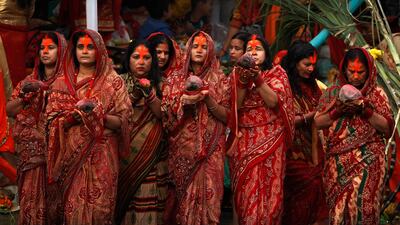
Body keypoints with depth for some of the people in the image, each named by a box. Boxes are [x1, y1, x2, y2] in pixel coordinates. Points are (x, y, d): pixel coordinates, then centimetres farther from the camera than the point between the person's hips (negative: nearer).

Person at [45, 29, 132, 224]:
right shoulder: (62, 82, 7)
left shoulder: (113, 82, 2)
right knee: (73, 207, -1)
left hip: (101, 155, -1)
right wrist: (73, 116, -14)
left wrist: (99, 116, -18)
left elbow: (122, 121, -1)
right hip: (70, 154, 2)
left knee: (98, 206, -5)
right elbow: (51, 120, 4)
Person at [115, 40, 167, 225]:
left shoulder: (158, 85, 8)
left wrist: (149, 92, -14)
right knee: (127, 193, -4)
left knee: (147, 200, -6)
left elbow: (163, 114, -4)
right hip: (126, 150, 0)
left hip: (151, 153, 0)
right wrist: (133, 95, -14)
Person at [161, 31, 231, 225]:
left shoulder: (220, 80, 5)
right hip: (182, 146, 1)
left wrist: (208, 100, -15)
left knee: (206, 193, -6)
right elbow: (165, 113, 3)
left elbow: (227, 116, 0)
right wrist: (183, 101, -14)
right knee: (183, 195, 1)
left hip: (209, 147, -1)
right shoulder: (175, 78, 8)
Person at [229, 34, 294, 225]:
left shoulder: (276, 72, 5)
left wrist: (258, 79, -18)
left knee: (268, 186, -7)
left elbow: (274, 101, -9)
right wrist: (243, 82, -13)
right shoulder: (238, 73, 10)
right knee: (246, 188, -2)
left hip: (269, 139, -2)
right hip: (243, 140, 2)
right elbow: (234, 105, 0)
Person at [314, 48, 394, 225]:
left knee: (363, 206, -10)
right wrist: (337, 111, -9)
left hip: (368, 161, -2)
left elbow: (388, 128, -1)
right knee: (338, 207, 0)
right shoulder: (333, 93, 9)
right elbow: (317, 123, 6)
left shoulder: (377, 94, 4)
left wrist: (367, 110, -14)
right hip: (338, 162, 2)